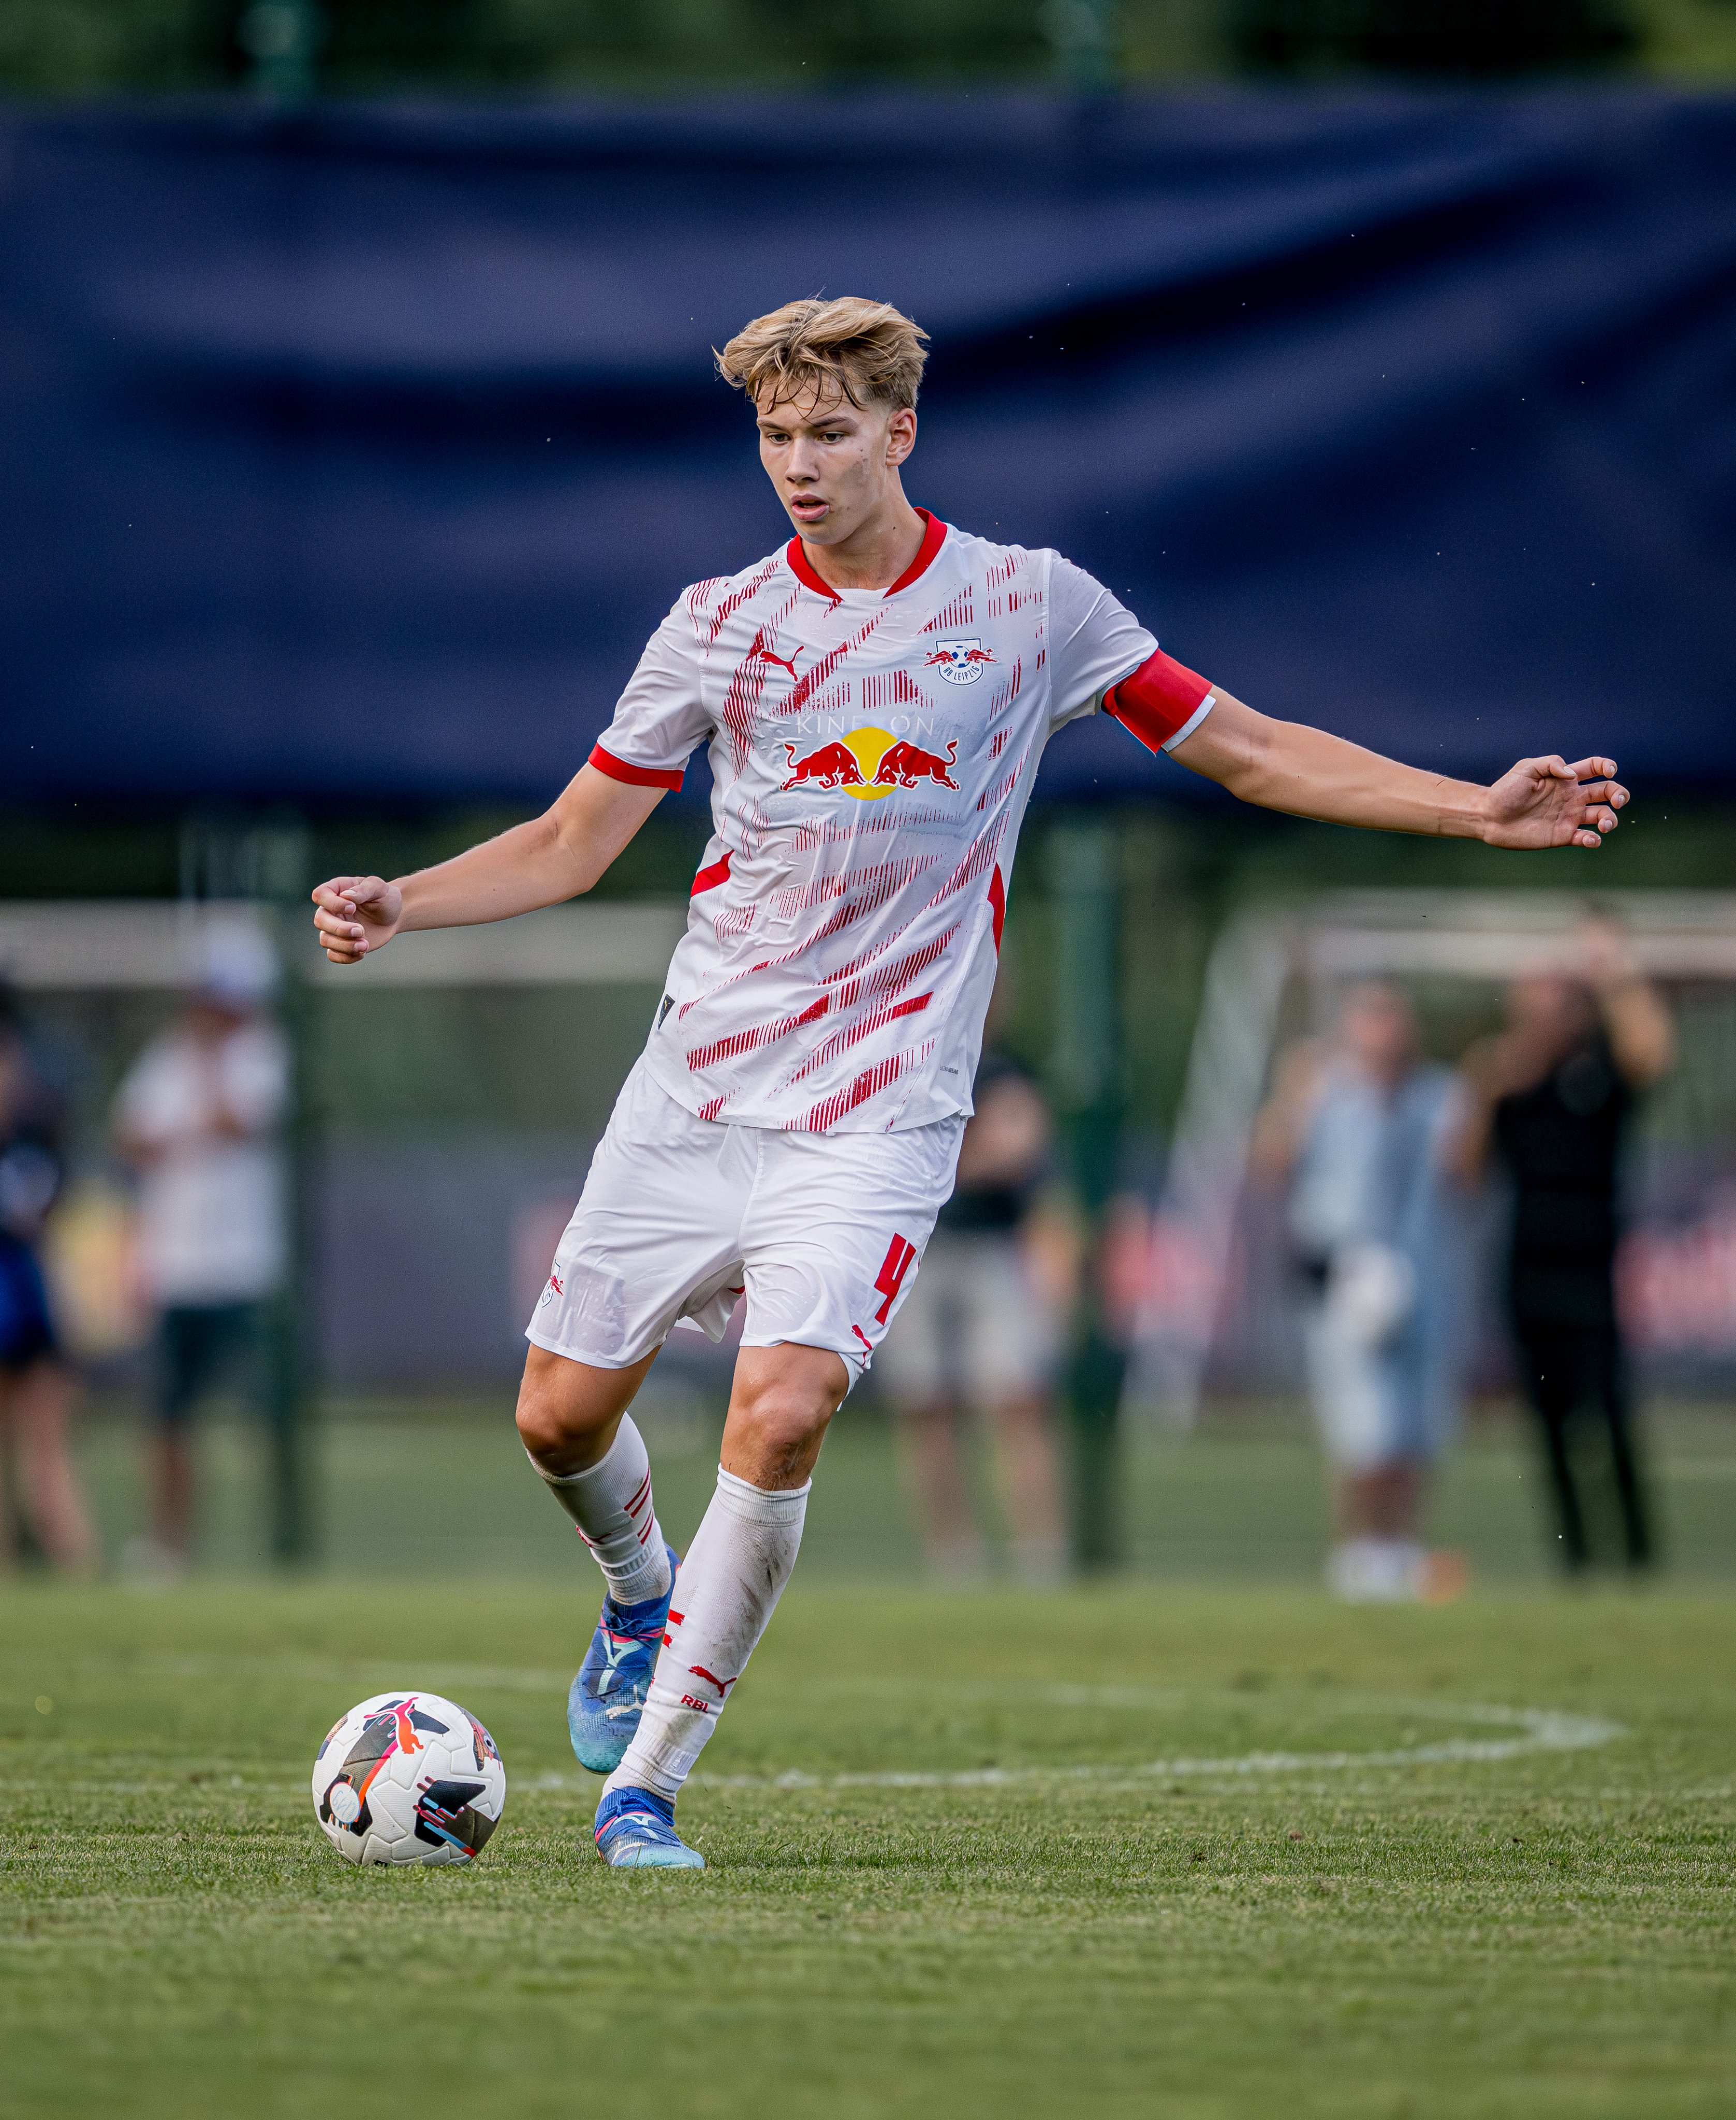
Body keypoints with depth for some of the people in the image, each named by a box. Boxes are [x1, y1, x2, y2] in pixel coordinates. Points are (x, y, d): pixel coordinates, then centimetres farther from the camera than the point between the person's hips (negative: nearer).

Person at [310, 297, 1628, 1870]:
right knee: (563, 1413, 3)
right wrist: (397, 904, -5)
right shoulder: (719, 625, 5)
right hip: (696, 1088, 3)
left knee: (782, 1413, -22)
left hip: (878, 1114, -3)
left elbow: (1248, 751, 7)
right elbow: (570, 845, 11)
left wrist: (1479, 809, -2)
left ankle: (646, 1780, -11)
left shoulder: (1031, 605, 0)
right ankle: (645, 1602, 39)